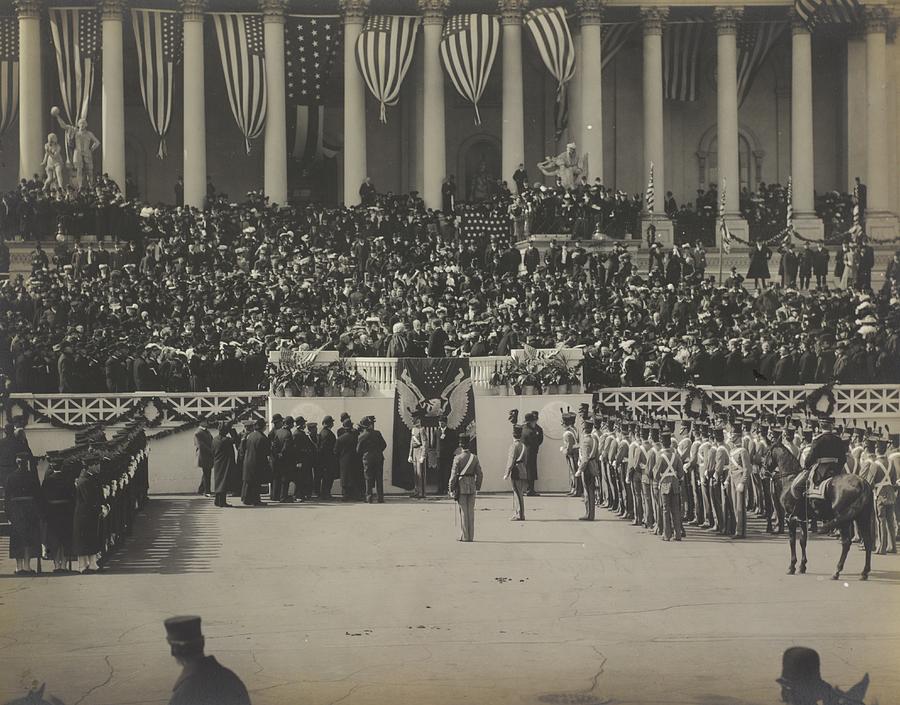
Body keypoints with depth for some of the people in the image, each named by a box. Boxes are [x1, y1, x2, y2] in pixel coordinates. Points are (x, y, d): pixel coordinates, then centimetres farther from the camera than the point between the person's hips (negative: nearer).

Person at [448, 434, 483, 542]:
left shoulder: (458, 458, -10)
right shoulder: (474, 457, 3)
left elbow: (454, 474, -11)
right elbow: (480, 474, 4)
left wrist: (451, 489, -4)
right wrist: (477, 486, 16)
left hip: (461, 486, -4)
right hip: (472, 487, 4)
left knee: (463, 511, 0)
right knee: (471, 511, 8)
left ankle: (464, 536, 0)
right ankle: (471, 536, 10)